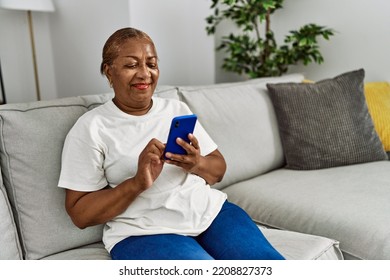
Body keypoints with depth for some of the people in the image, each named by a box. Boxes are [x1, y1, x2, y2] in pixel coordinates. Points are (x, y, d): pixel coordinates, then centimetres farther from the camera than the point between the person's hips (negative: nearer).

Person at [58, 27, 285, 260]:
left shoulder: (177, 108, 11)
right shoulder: (90, 127, -2)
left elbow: (219, 169, 12)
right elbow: (80, 214, -4)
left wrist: (197, 164, -11)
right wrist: (138, 183, -19)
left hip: (211, 211, 4)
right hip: (144, 231, -3)